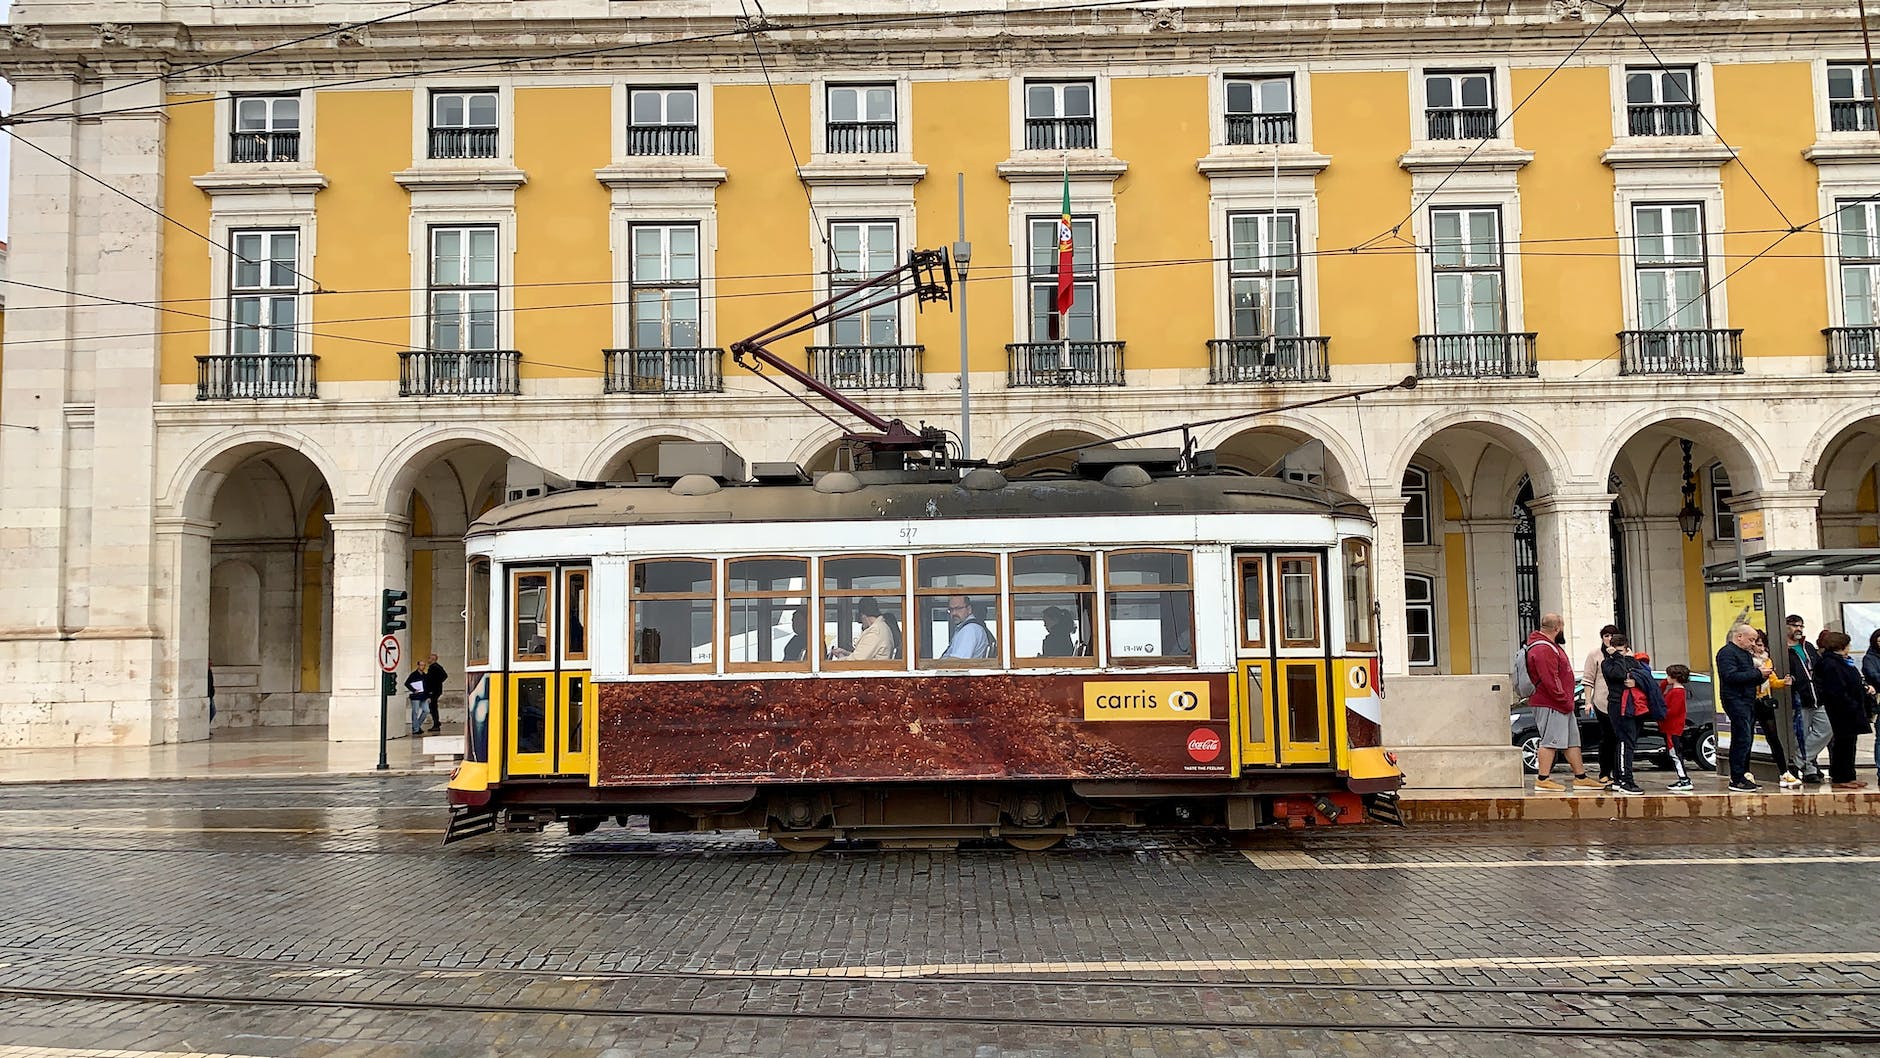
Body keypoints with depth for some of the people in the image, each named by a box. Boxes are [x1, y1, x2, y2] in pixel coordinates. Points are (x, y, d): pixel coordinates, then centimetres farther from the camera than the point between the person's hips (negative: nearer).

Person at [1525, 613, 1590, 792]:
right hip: (1550, 704, -11)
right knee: (1551, 741, -7)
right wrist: (1565, 702, -19)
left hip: (1561, 704, 11)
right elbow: (1550, 681, -24)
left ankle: (1580, 778, 20)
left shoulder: (1550, 646, 18)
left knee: (1573, 741, 14)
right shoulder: (1543, 649, -19)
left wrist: (1567, 700, 18)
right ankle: (1543, 780, -3)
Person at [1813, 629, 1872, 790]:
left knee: (1849, 743, 13)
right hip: (1843, 712, -11)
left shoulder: (1840, 662, 15)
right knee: (1844, 743, -5)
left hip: (1849, 712, 11)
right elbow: (1837, 692, -23)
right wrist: (1853, 706, -19)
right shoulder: (1831, 665, -18)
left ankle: (1847, 776, 19)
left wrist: (1864, 688, 11)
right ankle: (1840, 779, 0)